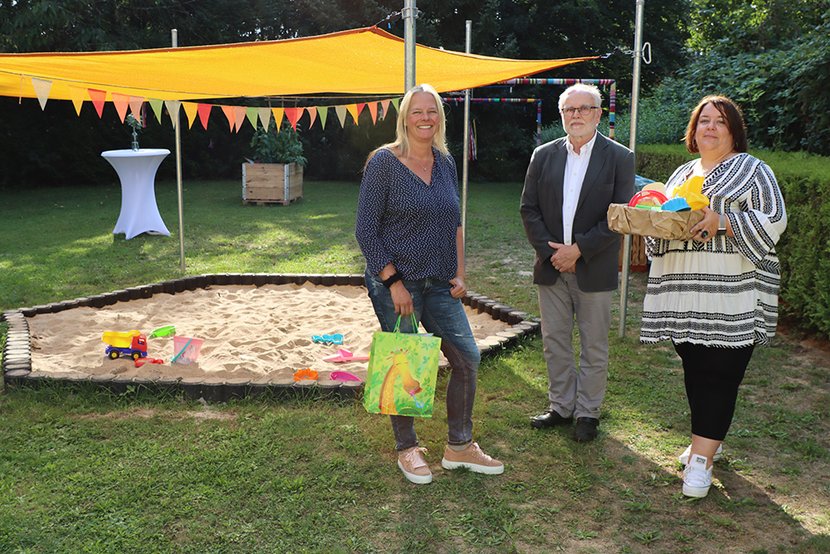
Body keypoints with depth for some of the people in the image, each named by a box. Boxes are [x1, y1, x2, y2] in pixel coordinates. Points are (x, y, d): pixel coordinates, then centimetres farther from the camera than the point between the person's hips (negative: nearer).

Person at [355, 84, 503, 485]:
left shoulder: (445, 163, 8)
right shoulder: (384, 162, -10)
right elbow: (366, 231, -12)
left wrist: (459, 274, 8)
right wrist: (394, 282, -16)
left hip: (439, 284, 6)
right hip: (394, 282, -6)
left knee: (467, 358, 6)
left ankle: (459, 447, 23)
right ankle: (407, 450, 25)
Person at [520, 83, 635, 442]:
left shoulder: (619, 158, -4)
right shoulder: (544, 155, 5)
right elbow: (529, 208, 4)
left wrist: (578, 249, -15)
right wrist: (550, 251, -8)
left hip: (594, 269, -3)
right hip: (551, 265, 3)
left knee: (594, 346, 7)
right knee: (554, 343, 11)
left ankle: (587, 413, 21)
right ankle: (561, 407, 26)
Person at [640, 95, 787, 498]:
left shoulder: (752, 170, 2)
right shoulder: (682, 174, 20)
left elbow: (773, 221, -8)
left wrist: (722, 221, -20)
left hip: (731, 296, -6)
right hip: (684, 292, 6)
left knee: (719, 373, -6)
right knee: (695, 369, 11)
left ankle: (701, 458, -2)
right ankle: (709, 440, 27)